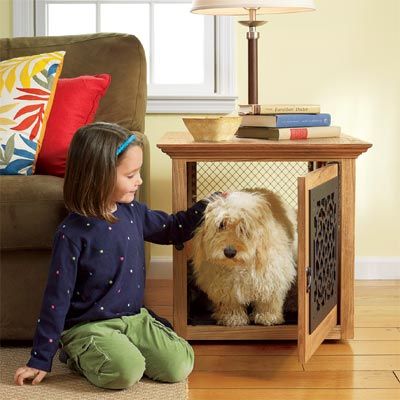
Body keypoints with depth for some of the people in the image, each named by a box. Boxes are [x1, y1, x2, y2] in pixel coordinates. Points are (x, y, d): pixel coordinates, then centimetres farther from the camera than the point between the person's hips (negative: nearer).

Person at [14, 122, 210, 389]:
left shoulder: (133, 211, 1)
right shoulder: (73, 233, -17)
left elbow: (173, 230, 20)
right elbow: (57, 298, -13)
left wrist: (205, 207, 5)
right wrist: (41, 359, -10)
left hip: (135, 317, 6)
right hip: (88, 325, -6)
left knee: (180, 365, -12)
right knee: (126, 372, -30)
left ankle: (118, 352, 10)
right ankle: (81, 357, 0)